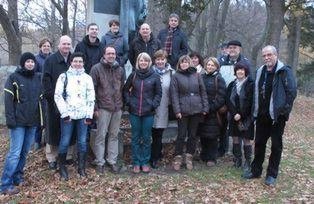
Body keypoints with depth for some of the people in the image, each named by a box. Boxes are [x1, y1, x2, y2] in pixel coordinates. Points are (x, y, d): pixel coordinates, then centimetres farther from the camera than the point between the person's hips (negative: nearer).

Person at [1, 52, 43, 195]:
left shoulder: (38, 78, 10)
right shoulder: (13, 78, -3)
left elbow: (41, 99, 13)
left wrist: (42, 118, 7)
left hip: (33, 121, 5)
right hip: (19, 121, -5)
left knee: (25, 151, 10)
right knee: (15, 152, -7)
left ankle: (18, 176, 24)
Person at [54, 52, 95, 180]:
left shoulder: (87, 78, 9)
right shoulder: (64, 76, 2)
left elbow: (91, 98, 8)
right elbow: (58, 96, -3)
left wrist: (89, 115, 1)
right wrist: (65, 113, -9)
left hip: (83, 115, 2)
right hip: (68, 115, -2)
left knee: (82, 142, 6)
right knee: (65, 142, 0)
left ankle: (81, 167, 19)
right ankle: (62, 168, 15)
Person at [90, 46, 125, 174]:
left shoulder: (120, 70, 10)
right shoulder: (96, 68, -3)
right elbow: (92, 89, -5)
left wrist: (122, 104, 9)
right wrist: (95, 107, -9)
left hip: (117, 108, 4)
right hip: (103, 107, -4)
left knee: (114, 135, 10)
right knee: (101, 135, 1)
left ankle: (112, 161, 20)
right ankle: (99, 162, 12)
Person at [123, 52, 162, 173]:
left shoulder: (155, 76, -1)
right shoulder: (133, 75, 3)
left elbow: (158, 93, 3)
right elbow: (125, 90, 13)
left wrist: (154, 105, -8)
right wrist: (129, 102, 1)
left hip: (148, 113, -1)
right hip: (134, 112, 1)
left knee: (146, 138, 7)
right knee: (135, 138, 8)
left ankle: (145, 162, 20)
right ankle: (136, 163, 18)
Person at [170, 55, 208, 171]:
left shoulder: (197, 75, 9)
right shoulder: (176, 77, 2)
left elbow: (203, 92, 10)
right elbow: (174, 95, -4)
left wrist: (205, 108, 4)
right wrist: (177, 110, -11)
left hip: (196, 110, 3)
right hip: (182, 111, -3)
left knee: (193, 135, 9)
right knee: (181, 135, 0)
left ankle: (189, 157, 21)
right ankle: (178, 158, 13)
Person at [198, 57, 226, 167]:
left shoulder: (219, 79, -3)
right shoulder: (202, 77, 12)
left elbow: (221, 97, -9)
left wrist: (211, 108, -16)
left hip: (213, 113, -5)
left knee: (212, 136, -1)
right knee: (202, 135, 11)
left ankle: (212, 158, 10)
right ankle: (204, 156, 25)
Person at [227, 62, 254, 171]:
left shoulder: (251, 84, -6)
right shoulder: (232, 85, 9)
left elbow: (250, 102, -12)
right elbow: (229, 101, 3)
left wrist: (241, 115, -14)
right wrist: (234, 114, -11)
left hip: (246, 118, -4)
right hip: (234, 117, 4)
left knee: (246, 140, 0)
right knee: (235, 139, 8)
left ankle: (248, 162, 11)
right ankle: (237, 160, 18)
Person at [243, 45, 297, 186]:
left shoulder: (285, 71, -9)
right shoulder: (260, 72, 10)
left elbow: (292, 92, -14)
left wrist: (284, 110, -17)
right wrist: (255, 111, 9)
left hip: (277, 116, -6)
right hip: (262, 115, 6)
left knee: (276, 145, 6)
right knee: (259, 143, 12)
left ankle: (272, 175, 17)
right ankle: (256, 170, 25)